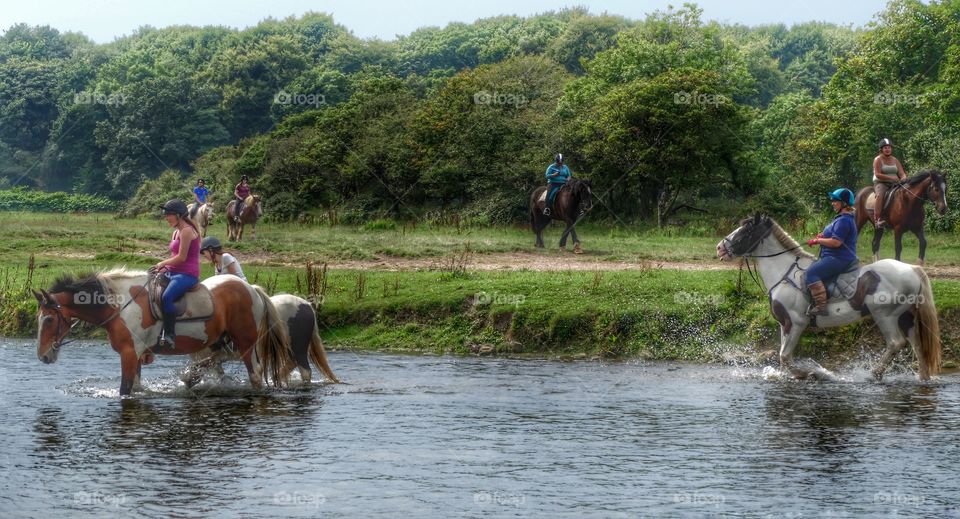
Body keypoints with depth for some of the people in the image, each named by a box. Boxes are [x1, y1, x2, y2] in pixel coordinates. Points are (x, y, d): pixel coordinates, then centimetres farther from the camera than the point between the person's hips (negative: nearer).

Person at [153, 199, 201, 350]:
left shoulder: (186, 231, -12)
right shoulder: (176, 232, 18)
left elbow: (181, 257, -18)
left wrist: (163, 263, -7)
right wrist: (165, 268, 2)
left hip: (187, 274, -11)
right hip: (174, 273, 11)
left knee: (166, 297, -33)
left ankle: (169, 336, -32)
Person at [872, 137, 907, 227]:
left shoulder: (895, 160, 16)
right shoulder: (878, 160, -1)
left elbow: (902, 173, 12)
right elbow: (877, 174, -12)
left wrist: (903, 178, -14)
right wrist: (891, 178, -21)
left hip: (894, 184, 6)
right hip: (880, 183, -6)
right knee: (881, 194, -37)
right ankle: (877, 219, -43)